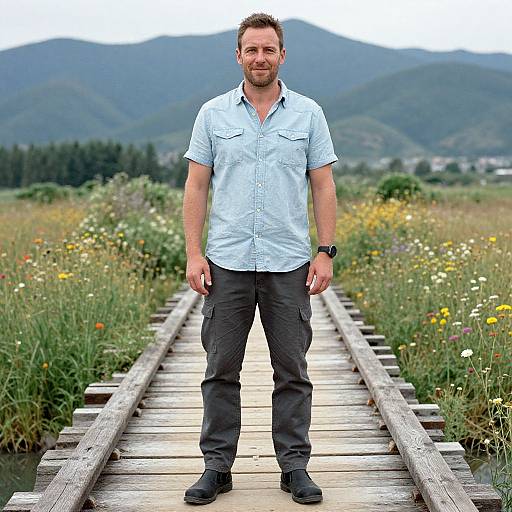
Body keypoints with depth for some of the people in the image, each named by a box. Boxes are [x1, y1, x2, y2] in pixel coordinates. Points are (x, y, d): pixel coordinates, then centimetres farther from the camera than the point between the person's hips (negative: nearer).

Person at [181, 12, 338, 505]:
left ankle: (295, 466, 16)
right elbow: (196, 186, 5)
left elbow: (323, 186, 5)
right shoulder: (213, 113, 6)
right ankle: (217, 466, 15)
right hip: (228, 262, 0)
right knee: (221, 370, 5)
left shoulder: (308, 113, 6)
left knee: (292, 372, 5)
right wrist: (193, 253, -4)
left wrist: (326, 252, -3)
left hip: (289, 265, 0)